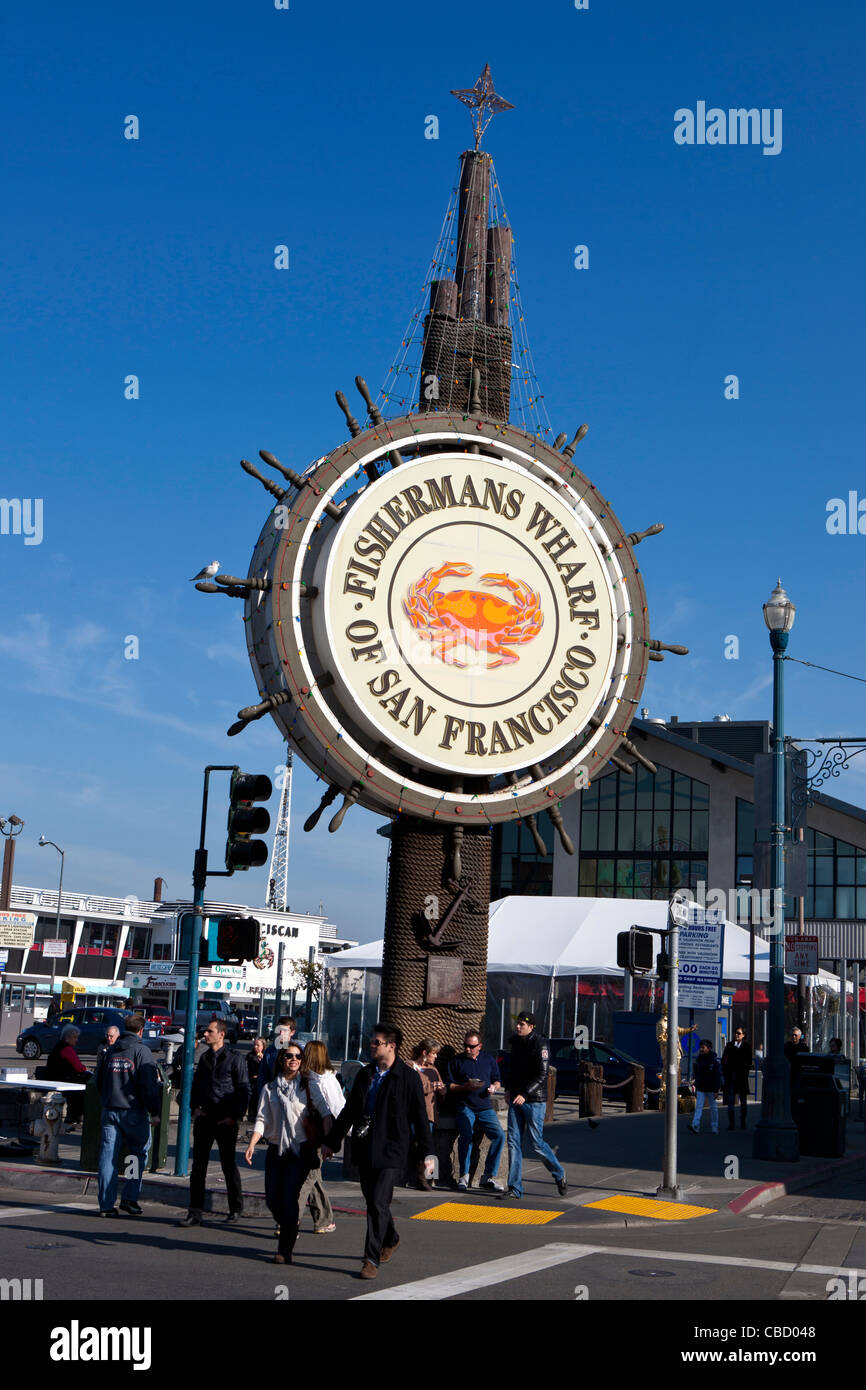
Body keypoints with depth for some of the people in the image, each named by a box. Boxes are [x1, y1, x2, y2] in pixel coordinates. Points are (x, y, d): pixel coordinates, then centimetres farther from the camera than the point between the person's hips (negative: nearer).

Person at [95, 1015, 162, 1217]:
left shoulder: (109, 1051, 10)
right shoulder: (142, 1051, -8)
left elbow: (98, 1082, 16)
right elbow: (150, 1085, -12)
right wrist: (154, 1111, -4)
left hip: (109, 1110, 5)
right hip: (133, 1111, -5)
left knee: (108, 1156, 4)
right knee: (139, 1153, 9)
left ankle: (106, 1204, 3)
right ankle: (130, 1198, 2)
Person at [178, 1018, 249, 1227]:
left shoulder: (234, 1059, -6)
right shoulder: (204, 1058, 13)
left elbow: (244, 1090, -6)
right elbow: (196, 1085, 23)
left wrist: (235, 1116, -12)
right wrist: (194, 1108, 8)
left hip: (225, 1120, -5)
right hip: (204, 1118, 5)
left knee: (228, 1165, 4)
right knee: (198, 1165, 1)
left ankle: (236, 1209, 18)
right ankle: (195, 1212, 3)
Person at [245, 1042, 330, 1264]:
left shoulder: (308, 1087, 2)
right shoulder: (270, 1088, 9)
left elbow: (325, 1113, -3)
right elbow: (262, 1119, 5)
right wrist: (252, 1144, -9)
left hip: (300, 1149, -3)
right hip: (276, 1150, 3)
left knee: (289, 1198, -11)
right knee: (272, 1199, 1)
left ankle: (285, 1250, -1)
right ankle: (290, 1228, 31)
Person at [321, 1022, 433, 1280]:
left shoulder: (408, 1077, -7)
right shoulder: (365, 1074, 10)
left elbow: (420, 1117, -4)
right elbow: (349, 1111, 18)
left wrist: (428, 1154, -5)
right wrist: (331, 1142, 20)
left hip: (391, 1152, -6)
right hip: (365, 1149, 6)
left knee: (378, 1203, -11)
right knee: (373, 1200, 15)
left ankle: (372, 1259, -4)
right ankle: (390, 1239, 40)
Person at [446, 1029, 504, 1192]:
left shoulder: (489, 1060, 16)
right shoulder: (456, 1062, 10)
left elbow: (497, 1081, 21)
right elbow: (450, 1086, 6)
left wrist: (493, 1087, -2)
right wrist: (465, 1087, -11)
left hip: (485, 1107, 2)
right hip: (465, 1106, -2)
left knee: (499, 1136, -17)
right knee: (466, 1136, -25)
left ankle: (489, 1176, -7)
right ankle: (463, 1176, -10)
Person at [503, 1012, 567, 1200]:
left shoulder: (539, 1045, -12)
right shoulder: (515, 1042, 10)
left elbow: (542, 1075, -17)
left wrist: (525, 1094, -25)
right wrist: (510, 1090, 18)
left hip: (534, 1101, -7)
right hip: (516, 1100, 7)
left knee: (536, 1144, -3)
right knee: (513, 1142, 1)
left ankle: (559, 1175, 20)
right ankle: (515, 1188, 4)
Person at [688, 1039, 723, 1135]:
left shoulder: (714, 1061, -11)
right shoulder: (698, 1059, 6)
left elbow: (718, 1076, -11)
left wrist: (716, 1090, -15)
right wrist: (696, 1084, 17)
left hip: (711, 1089, -4)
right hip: (700, 1088, 4)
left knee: (713, 1107, 8)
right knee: (699, 1106, -6)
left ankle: (714, 1127, 18)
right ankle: (695, 1126, -16)